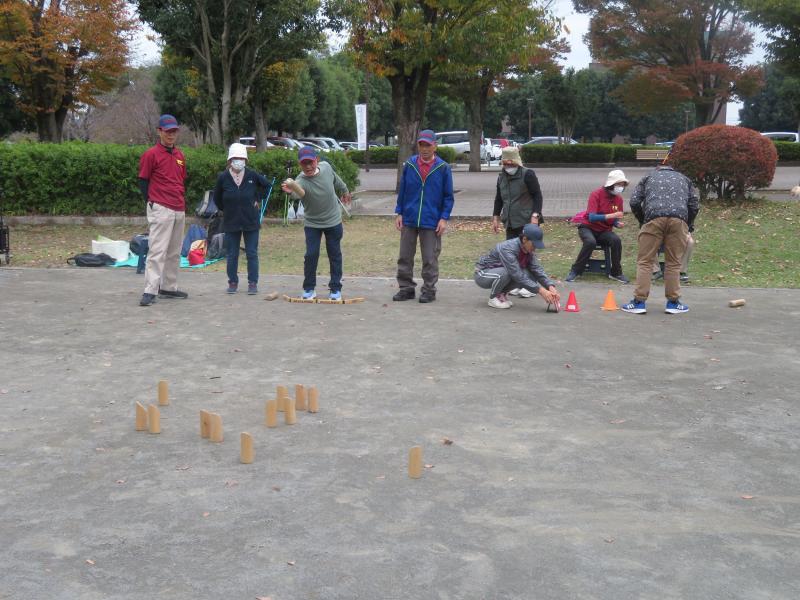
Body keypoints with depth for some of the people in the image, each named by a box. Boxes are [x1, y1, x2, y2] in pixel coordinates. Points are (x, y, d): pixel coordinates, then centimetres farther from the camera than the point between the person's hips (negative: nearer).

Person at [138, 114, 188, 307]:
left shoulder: (180, 155, 14)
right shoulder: (151, 155, -6)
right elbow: (143, 181, -4)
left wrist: (181, 201, 15)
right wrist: (152, 203, -7)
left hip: (179, 210, 7)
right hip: (160, 209, -7)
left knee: (174, 253, 13)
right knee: (157, 250, -13)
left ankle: (168, 288, 23)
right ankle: (150, 291, -15)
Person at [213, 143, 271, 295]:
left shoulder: (252, 176, -7)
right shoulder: (223, 177, -6)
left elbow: (268, 186, 9)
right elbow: (217, 198, 9)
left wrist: (258, 200, 6)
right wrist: (227, 209, 8)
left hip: (251, 221, -1)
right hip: (231, 223, 1)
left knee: (252, 254, 4)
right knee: (231, 255, 7)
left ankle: (253, 283, 10)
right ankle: (233, 282, 18)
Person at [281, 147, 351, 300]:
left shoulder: (326, 167, -16)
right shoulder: (301, 181, -28)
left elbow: (336, 180, 7)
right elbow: (299, 192, -53)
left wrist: (345, 191, 24)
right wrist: (292, 190, -76)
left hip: (333, 221, 2)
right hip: (312, 223, -2)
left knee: (335, 255, 8)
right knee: (311, 255, -5)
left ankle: (335, 288, 19)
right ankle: (309, 288, 12)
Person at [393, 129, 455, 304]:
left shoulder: (443, 168, -3)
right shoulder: (409, 165, 3)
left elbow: (448, 196, 0)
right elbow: (402, 191, 9)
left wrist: (444, 218, -7)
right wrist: (399, 213, 3)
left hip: (431, 222, -3)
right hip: (409, 220, 3)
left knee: (430, 259, 3)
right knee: (405, 256, 8)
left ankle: (429, 290, 14)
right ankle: (406, 288, 19)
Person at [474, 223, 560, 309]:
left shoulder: (529, 251, -10)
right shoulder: (508, 249, -33)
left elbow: (538, 270, -12)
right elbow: (518, 275, -37)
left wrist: (551, 287, -29)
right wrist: (540, 290, -40)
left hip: (500, 272, 7)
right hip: (483, 275, -7)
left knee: (530, 276, -16)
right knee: (504, 273, -38)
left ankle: (501, 293, 5)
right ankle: (493, 298, -10)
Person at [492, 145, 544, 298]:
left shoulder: (527, 174, -7)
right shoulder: (501, 177, 13)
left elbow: (537, 196, -8)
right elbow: (499, 199, 23)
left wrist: (535, 215, -16)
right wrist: (496, 217, 17)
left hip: (527, 222, -6)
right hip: (510, 222, 6)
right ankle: (517, 284, 14)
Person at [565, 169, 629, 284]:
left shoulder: (618, 198, 0)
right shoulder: (596, 195, -16)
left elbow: (615, 220, 10)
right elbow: (591, 217, -27)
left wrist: (618, 223, -15)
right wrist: (611, 215, -35)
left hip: (604, 231, 4)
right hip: (588, 227, -4)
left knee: (616, 240, -26)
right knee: (591, 242, -36)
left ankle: (616, 273, -10)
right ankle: (575, 271, -19)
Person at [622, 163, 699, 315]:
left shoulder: (648, 177, 28)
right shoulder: (683, 178, 32)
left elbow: (634, 202, 14)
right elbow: (695, 205, 20)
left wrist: (642, 221, 26)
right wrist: (688, 225, 31)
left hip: (654, 218, -1)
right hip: (679, 219, 1)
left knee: (644, 261, 4)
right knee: (673, 263, 9)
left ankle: (639, 302, 1)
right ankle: (673, 302, 12)